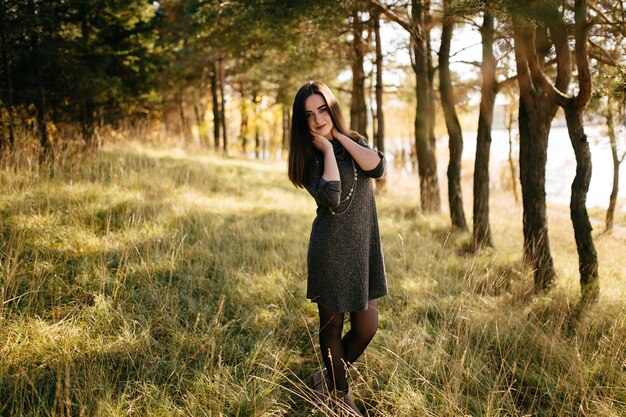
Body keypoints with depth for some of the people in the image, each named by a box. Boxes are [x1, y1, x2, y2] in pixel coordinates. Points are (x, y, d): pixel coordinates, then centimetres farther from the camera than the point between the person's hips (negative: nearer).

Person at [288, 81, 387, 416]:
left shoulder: (354, 142, 8)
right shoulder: (309, 156, -6)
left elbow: (377, 167, -14)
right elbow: (331, 198, -24)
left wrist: (339, 136, -10)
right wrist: (327, 149, -16)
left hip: (365, 247, 4)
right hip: (332, 249, -4)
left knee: (366, 327, 5)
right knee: (332, 325, 9)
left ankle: (328, 379, 30)